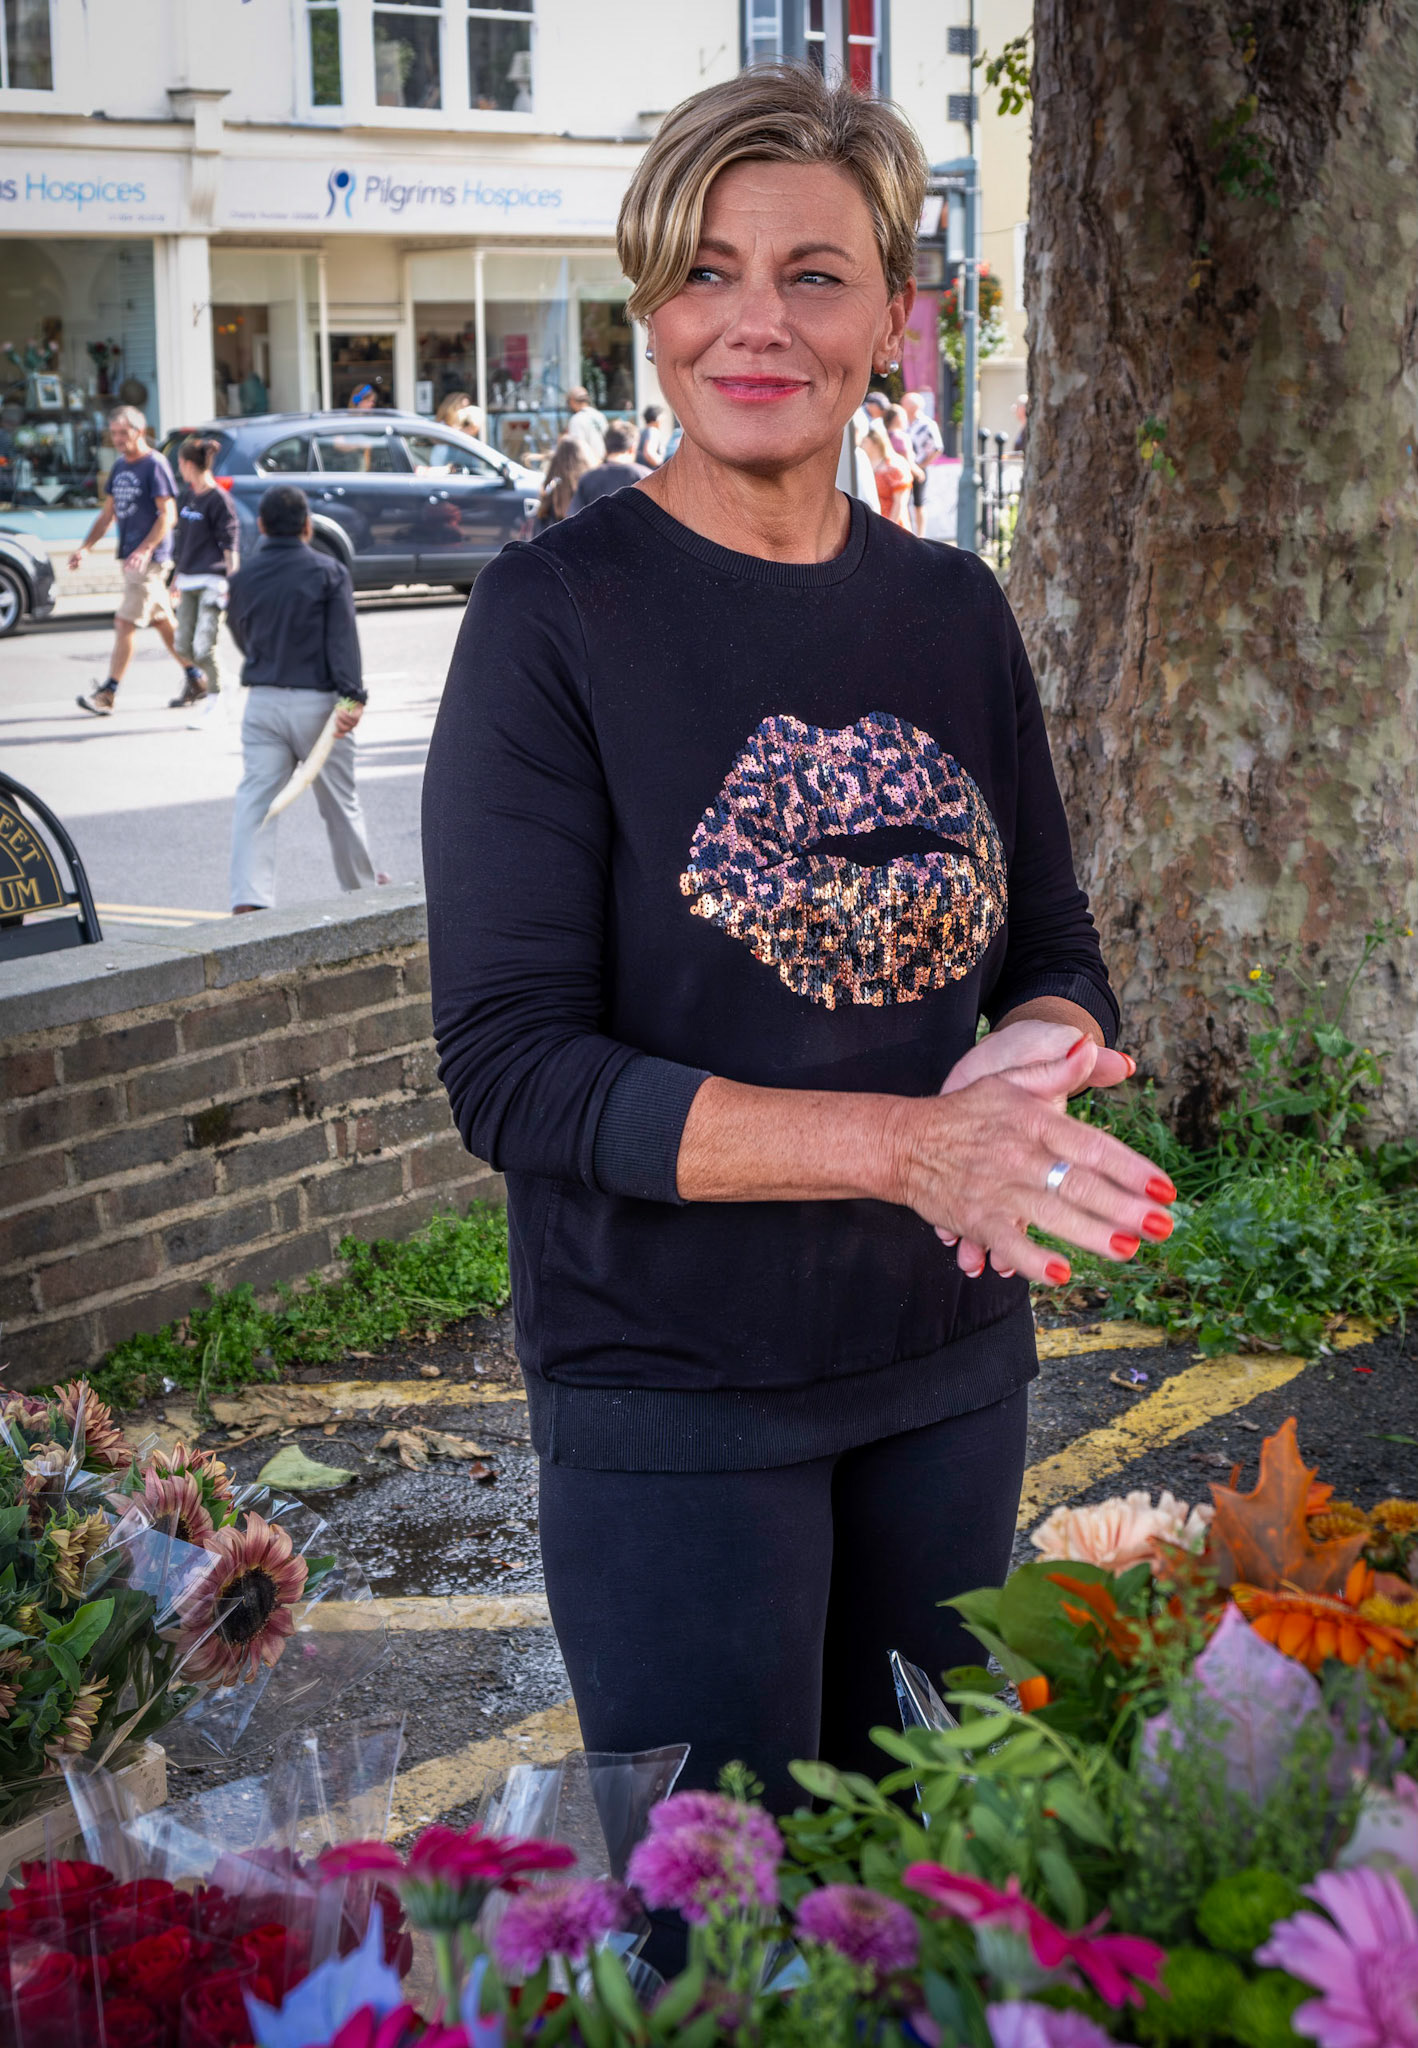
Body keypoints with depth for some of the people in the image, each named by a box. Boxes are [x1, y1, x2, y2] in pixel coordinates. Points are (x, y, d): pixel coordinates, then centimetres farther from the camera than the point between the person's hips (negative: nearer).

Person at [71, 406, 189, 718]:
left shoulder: (155, 464, -11)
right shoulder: (120, 467, 14)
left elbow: (168, 514, -16)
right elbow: (108, 514, 19)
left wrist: (145, 549, -26)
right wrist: (85, 547, 7)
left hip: (149, 558, -9)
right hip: (129, 555, 9)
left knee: (125, 623, -10)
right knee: (162, 621, 14)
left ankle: (108, 693, -10)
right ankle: (195, 679, 23)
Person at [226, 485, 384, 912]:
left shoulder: (243, 577, 5)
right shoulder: (329, 572, -4)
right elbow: (343, 640, -14)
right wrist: (353, 697, -20)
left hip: (262, 700, 2)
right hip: (316, 702, -2)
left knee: (255, 800, -3)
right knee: (340, 801, 14)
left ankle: (249, 897, -18)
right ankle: (362, 886, 31)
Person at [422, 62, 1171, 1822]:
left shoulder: (953, 611, 3)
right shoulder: (558, 614, -12)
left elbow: (1058, 955, 10)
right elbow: (510, 1069, -18)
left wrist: (1032, 1056, -15)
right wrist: (911, 1142, -27)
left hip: (951, 1364, 5)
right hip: (672, 1399, -5)